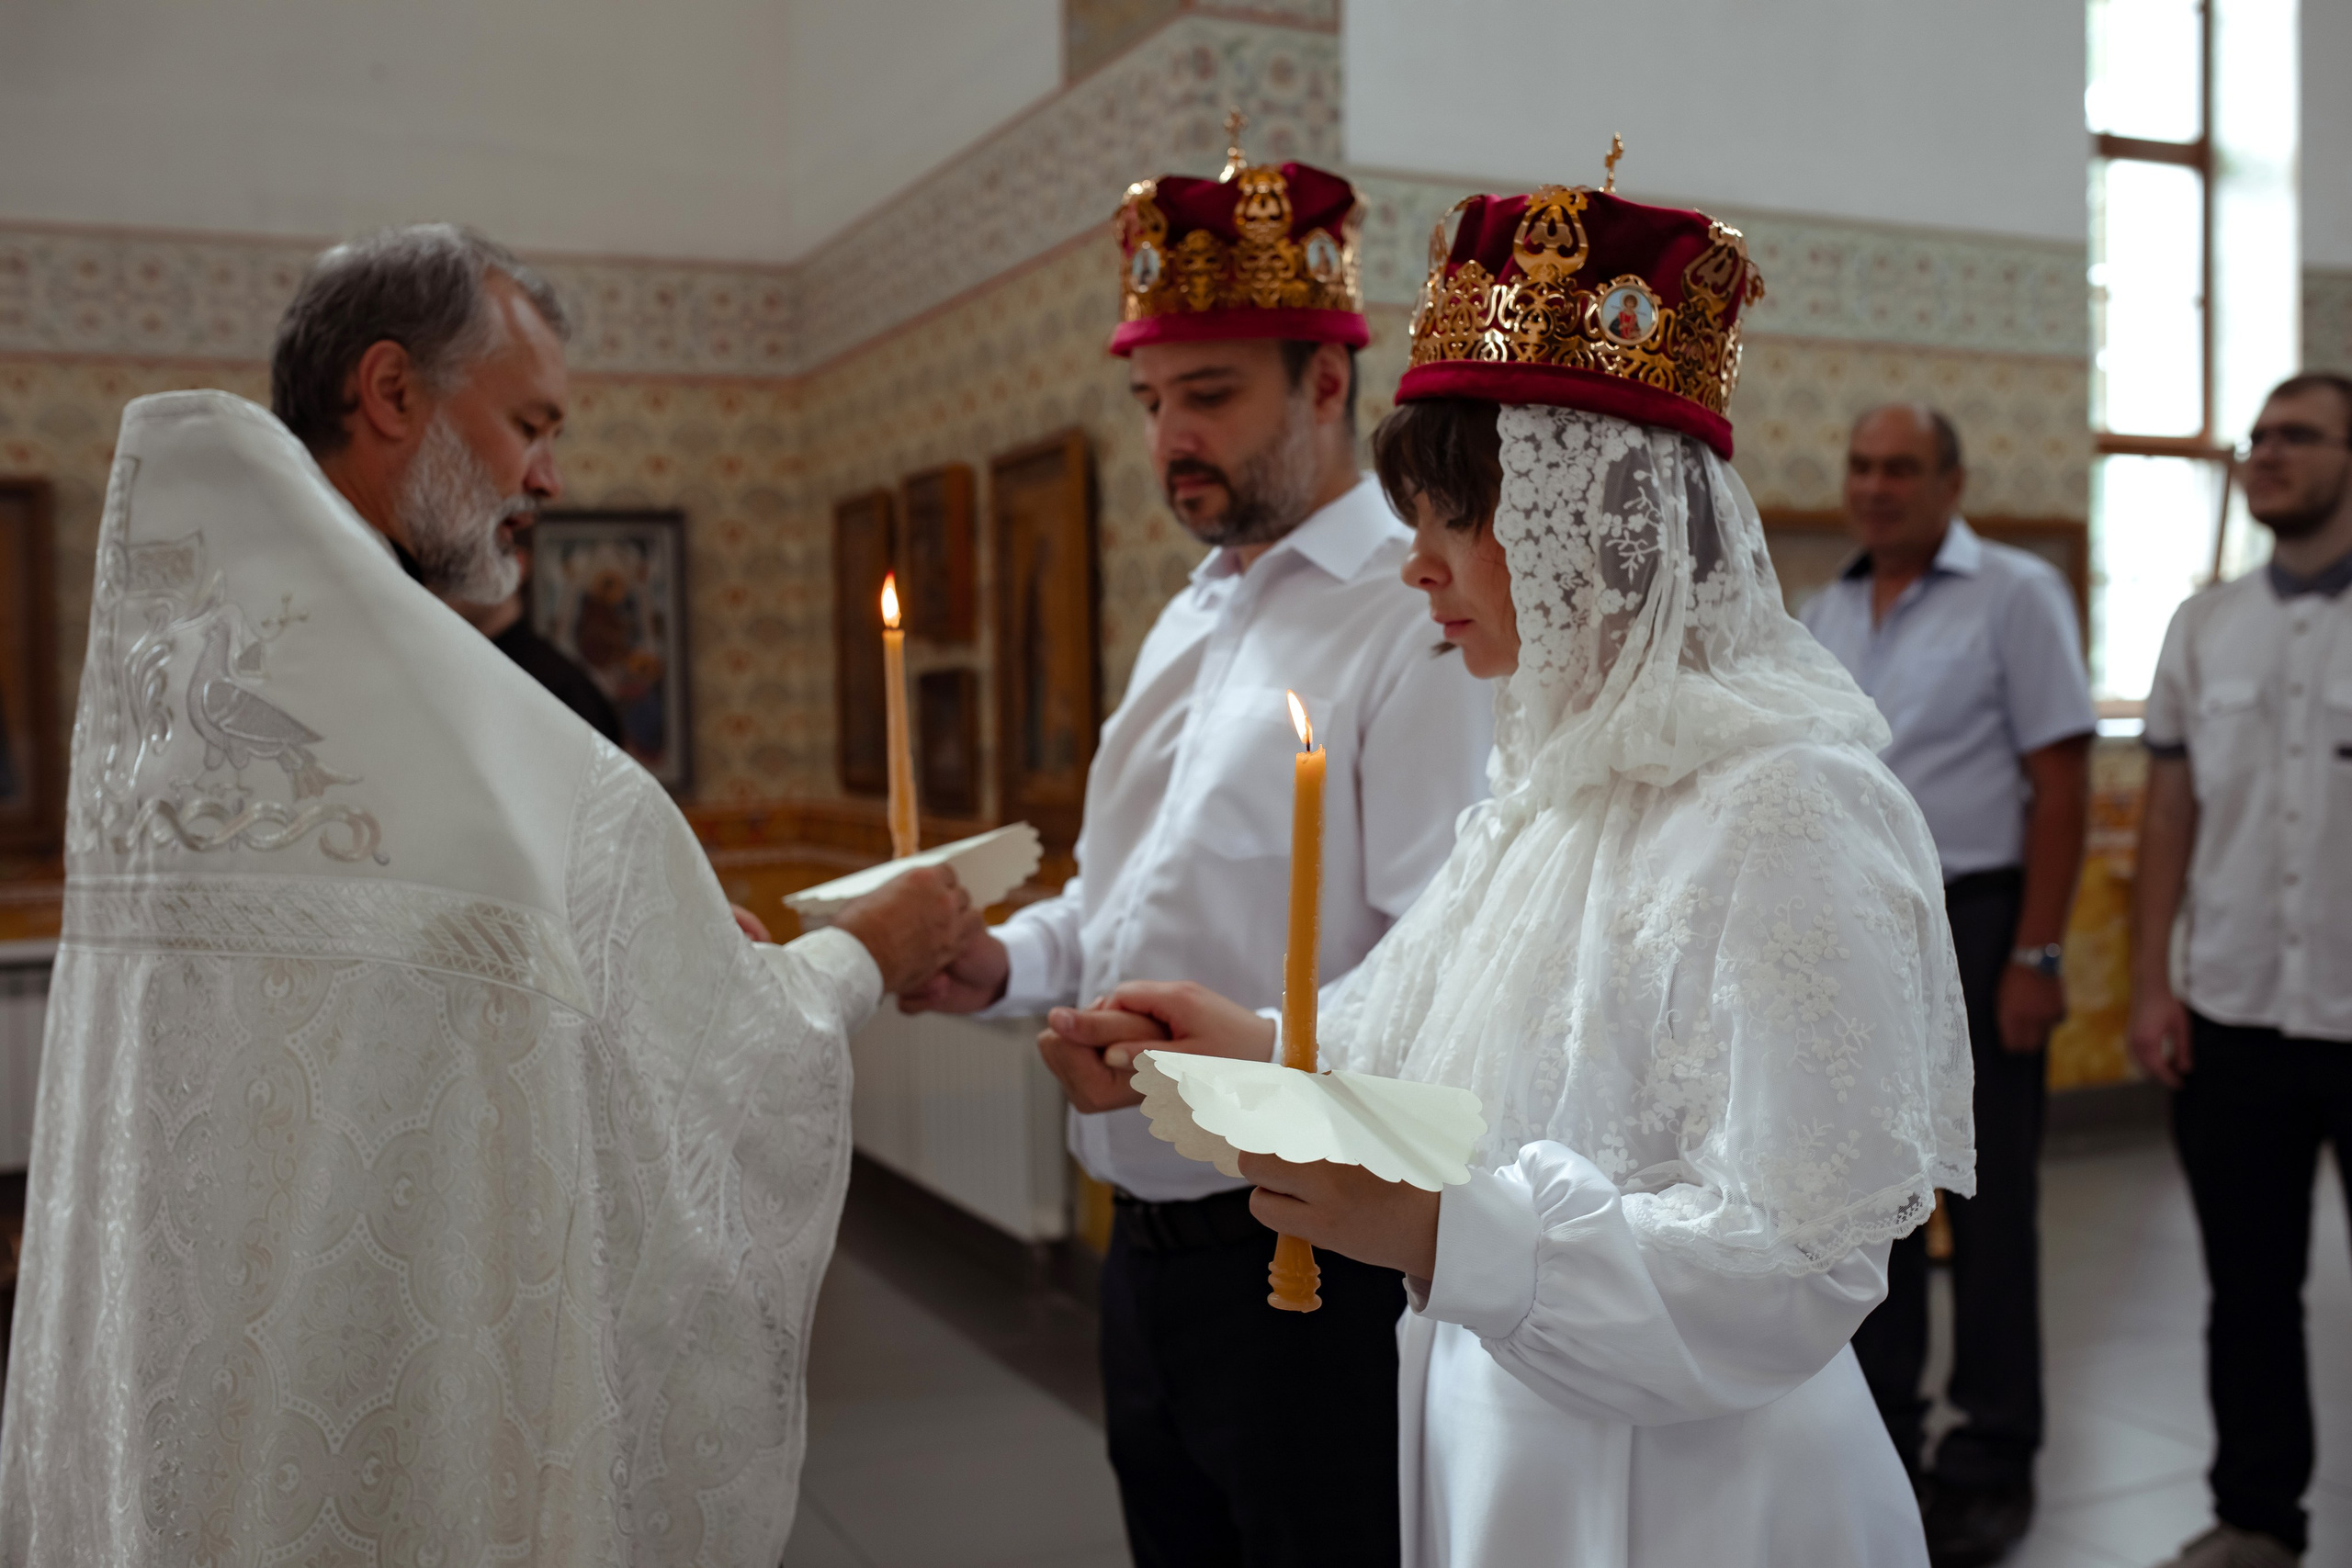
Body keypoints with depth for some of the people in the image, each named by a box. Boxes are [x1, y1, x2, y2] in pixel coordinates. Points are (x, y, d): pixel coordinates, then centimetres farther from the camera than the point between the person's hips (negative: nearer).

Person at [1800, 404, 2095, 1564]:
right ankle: (1878, 1439, 25)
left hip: (1971, 923, -5)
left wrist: (2035, 957, -15)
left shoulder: (2015, 595, -4)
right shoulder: (1827, 612, 12)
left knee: (1988, 1200, 3)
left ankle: (1993, 1466, 17)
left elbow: (2061, 782, -9)